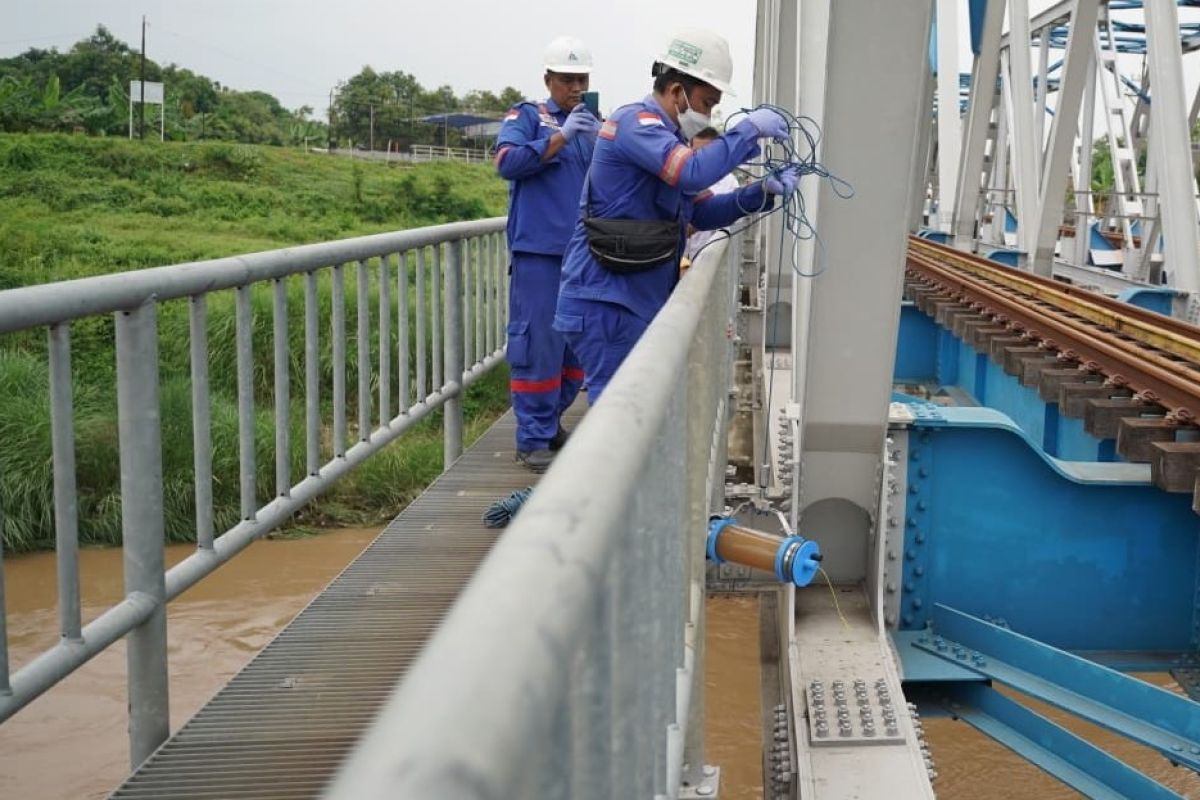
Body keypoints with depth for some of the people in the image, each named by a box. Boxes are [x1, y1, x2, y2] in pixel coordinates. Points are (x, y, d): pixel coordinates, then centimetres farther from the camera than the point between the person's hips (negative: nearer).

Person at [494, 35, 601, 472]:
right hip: (539, 249, -5)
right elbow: (507, 162, -13)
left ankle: (550, 420, 25)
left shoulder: (594, 124, 17)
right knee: (537, 342, -7)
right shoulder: (527, 116, 3)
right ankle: (533, 439, 1)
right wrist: (562, 136, -18)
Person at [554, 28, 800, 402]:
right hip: (605, 302, -10)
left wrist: (761, 192, 2)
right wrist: (749, 129, -18)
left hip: (639, 302, 10)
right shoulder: (635, 121, -13)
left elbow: (703, 211, 16)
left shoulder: (668, 137, 19)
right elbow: (694, 172, -29)